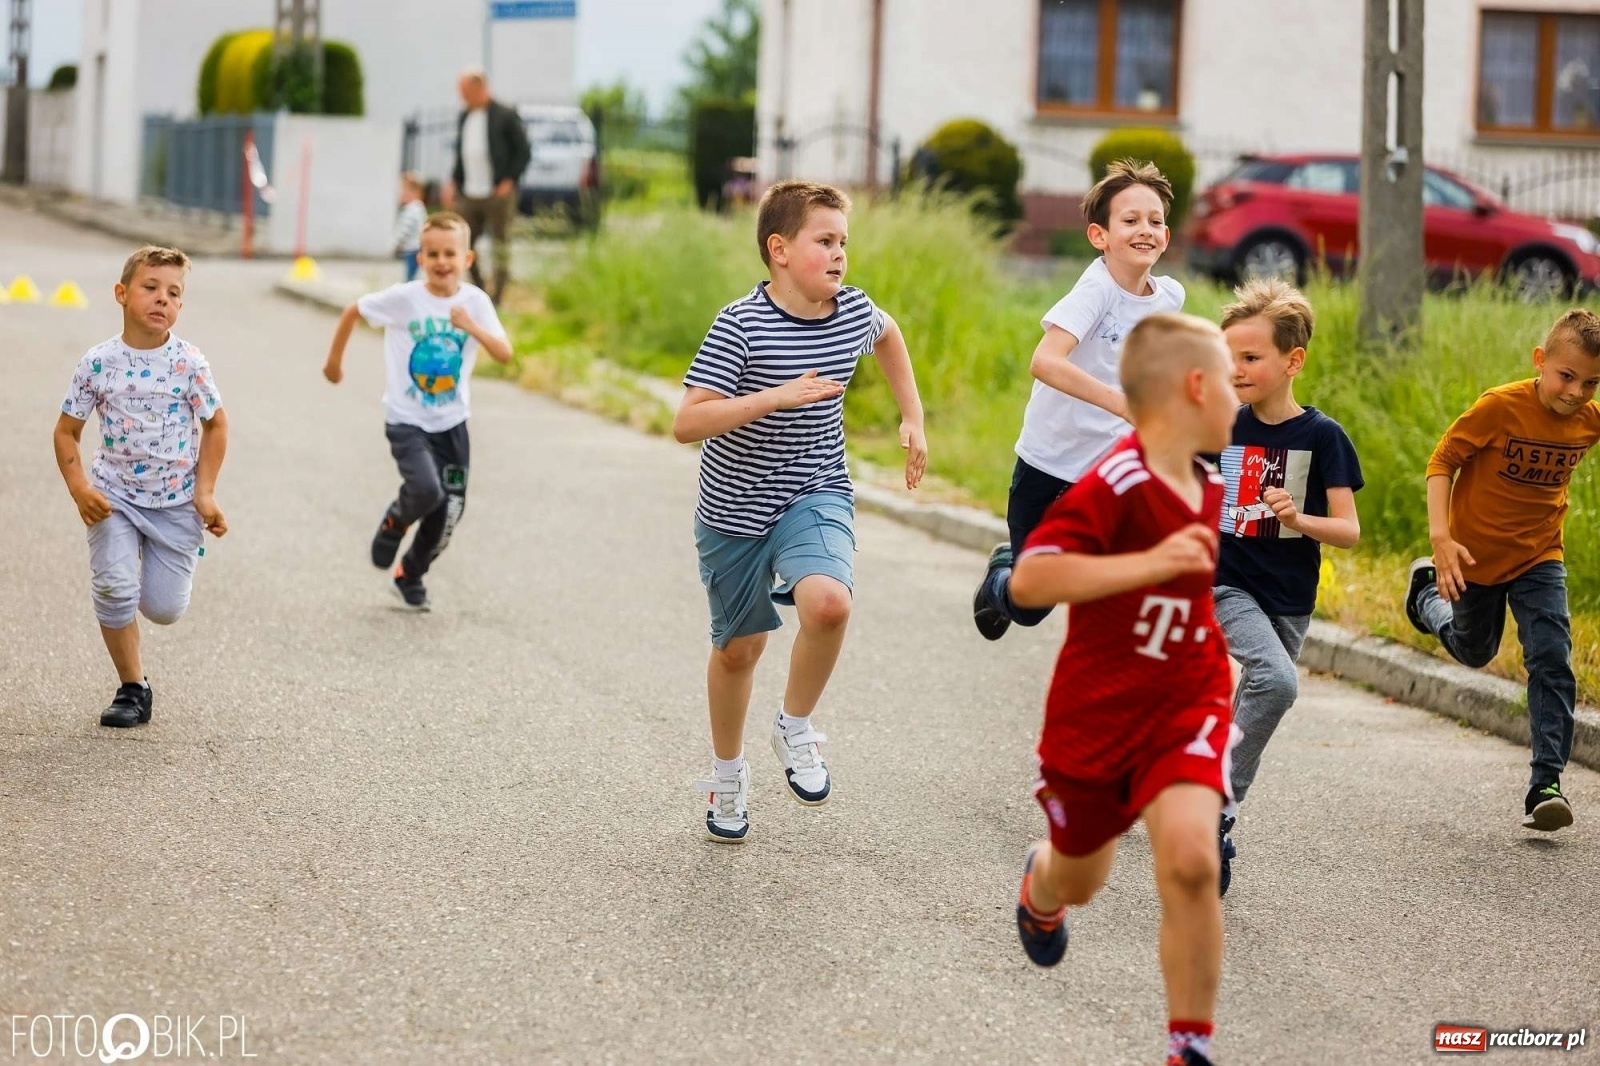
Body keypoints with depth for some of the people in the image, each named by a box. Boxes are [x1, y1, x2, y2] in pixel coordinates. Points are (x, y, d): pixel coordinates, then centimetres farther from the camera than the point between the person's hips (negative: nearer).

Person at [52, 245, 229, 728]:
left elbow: (215, 424, 3)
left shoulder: (189, 363, -10)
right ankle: (132, 689, 5)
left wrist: (205, 493, -3)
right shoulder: (98, 363, -9)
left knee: (164, 609, 1)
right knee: (114, 589, -14)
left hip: (175, 501, 0)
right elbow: (67, 431, 0)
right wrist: (79, 489, -14)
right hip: (114, 497, 0)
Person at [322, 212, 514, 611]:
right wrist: (334, 361, 9)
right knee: (426, 490, -26)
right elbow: (353, 312, 1)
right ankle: (393, 524, 8)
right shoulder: (403, 298, -14)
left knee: (449, 513, 8)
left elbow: (504, 354, -15)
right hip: (406, 421, -4)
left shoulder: (475, 302, -7)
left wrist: (473, 328, -31)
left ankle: (410, 577, 33)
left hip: (451, 423, 4)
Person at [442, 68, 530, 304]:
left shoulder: (505, 116, -6)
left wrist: (509, 181, -11)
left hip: (497, 194, -6)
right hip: (468, 195, 6)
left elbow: (524, 152, -4)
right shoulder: (464, 118, 13)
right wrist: (452, 182, 7)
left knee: (501, 247, 0)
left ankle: (495, 299, 5)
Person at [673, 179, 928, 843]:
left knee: (828, 602, -29)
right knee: (738, 648, 12)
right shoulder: (740, 326, -19)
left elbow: (888, 336, 21)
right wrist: (777, 396, -33)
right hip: (735, 507, -2)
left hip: (815, 495, 2)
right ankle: (728, 776, 38)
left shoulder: (853, 311, -5)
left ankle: (795, 729, -2)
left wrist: (913, 418, 16)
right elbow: (686, 422, -25)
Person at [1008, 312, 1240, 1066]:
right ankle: (1040, 884, 60)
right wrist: (1152, 563, -39)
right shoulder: (1116, 482, -22)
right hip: (1095, 714, -4)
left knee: (1189, 861, -23)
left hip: (1185, 706, 4)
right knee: (1079, 879, 20)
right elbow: (1027, 580, -34)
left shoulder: (1210, 485, 3)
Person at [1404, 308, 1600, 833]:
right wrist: (1440, 537, -26)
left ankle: (1545, 786, -12)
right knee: (1473, 650, 20)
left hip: (1539, 557, 2)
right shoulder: (1501, 407, -24)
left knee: (1552, 663, -14)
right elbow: (1443, 461, -18)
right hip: (1476, 553, -2)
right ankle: (1428, 588, 51)